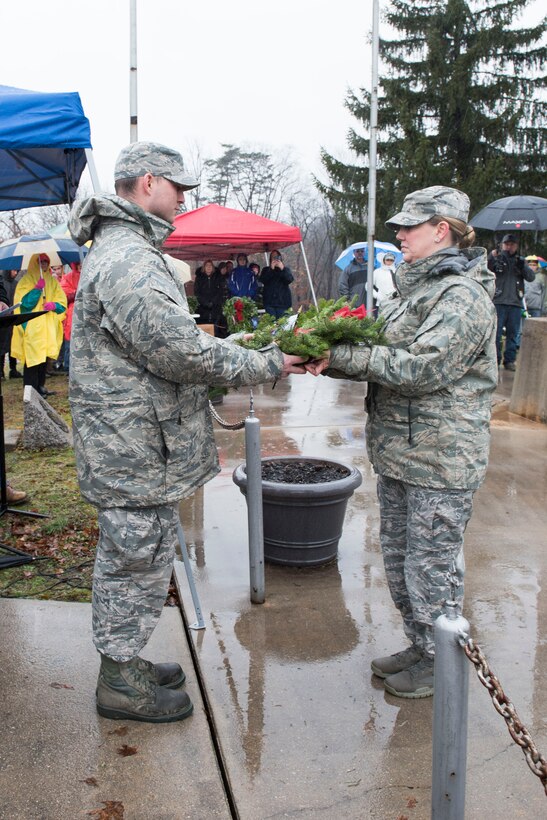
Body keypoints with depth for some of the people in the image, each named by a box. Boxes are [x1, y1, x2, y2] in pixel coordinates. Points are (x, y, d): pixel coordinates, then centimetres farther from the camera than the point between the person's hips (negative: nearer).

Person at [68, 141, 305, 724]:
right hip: (138, 453, -11)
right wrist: (269, 365, -14)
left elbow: (172, 342, 19)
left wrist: (245, 350, 11)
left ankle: (123, 661, 37)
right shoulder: (129, 262, -22)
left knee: (126, 559, 21)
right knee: (137, 561, 3)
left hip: (131, 445, 11)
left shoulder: (122, 250, 16)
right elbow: (183, 354, -24)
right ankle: (119, 684, 21)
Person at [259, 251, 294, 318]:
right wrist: (271, 269, -11)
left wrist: (282, 269, -14)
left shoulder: (286, 268, 15)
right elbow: (262, 280, -3)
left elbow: (290, 280, -3)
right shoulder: (266, 270, 16)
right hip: (269, 301, 0)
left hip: (282, 300, 0)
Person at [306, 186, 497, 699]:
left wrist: (343, 354, -23)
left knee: (431, 565, 3)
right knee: (398, 556, 19)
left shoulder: (463, 295, -16)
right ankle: (419, 646, 37)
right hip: (397, 450, 10)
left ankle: (440, 663, 24)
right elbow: (383, 357, 12)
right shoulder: (413, 287, 14)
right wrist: (331, 359, -7)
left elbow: (420, 368, -25)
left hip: (440, 460, -9)